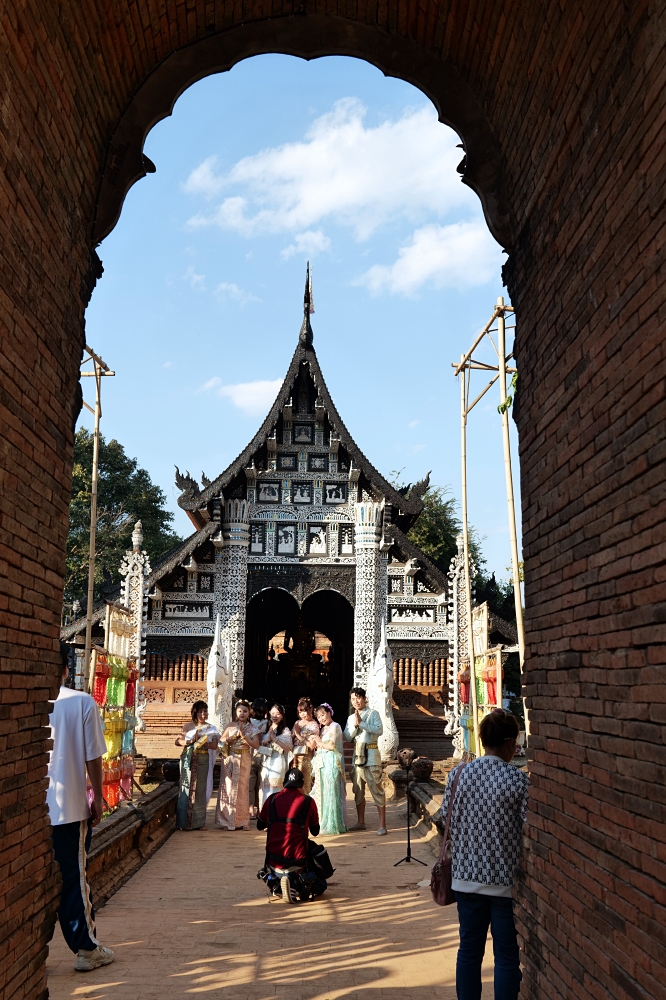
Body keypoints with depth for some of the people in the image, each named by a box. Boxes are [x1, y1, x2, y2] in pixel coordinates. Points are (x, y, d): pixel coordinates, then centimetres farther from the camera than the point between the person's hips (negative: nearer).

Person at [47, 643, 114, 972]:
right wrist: (97, 798, 5)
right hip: (68, 806, -2)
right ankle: (87, 950, 19)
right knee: (73, 879, 9)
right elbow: (92, 758, -7)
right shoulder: (82, 703, -9)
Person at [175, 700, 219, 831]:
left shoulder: (212, 729, 9)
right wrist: (190, 741, -14)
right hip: (188, 760, 0)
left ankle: (199, 822, 6)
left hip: (203, 761, 0)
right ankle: (183, 822, 2)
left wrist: (199, 741, -16)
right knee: (186, 789, -3)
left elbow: (214, 745, -5)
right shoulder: (188, 726, 9)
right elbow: (177, 741, 3)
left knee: (200, 790, 0)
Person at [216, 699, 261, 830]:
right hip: (230, 760, 0)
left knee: (242, 789, 2)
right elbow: (221, 740, -1)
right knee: (229, 788, -1)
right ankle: (227, 821, 5)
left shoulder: (252, 728, 4)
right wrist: (235, 736, -11)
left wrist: (243, 735, -16)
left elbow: (256, 745, -7)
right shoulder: (230, 726, 6)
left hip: (244, 761, 0)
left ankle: (242, 821, 9)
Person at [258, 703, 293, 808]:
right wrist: (267, 740, -5)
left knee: (274, 791, -10)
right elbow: (259, 745, 15)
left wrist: (275, 739, -15)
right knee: (264, 790, 2)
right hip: (265, 762, 5)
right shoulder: (266, 729, 15)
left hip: (277, 763, -5)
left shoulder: (285, 731, 1)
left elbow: (289, 748, -9)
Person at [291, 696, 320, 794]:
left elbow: (311, 746, -10)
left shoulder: (314, 725, -3)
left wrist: (298, 735, -7)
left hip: (306, 759, -5)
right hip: (295, 757, 5)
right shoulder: (297, 723, 13)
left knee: (304, 786, -5)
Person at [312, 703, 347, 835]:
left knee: (331, 792, -8)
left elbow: (332, 745, -17)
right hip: (322, 763, 9)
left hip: (332, 763, -9)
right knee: (322, 793, 10)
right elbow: (317, 746, 18)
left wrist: (320, 743, -4)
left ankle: (333, 825, -4)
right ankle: (324, 823, 17)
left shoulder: (334, 726, -8)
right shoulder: (323, 729, 19)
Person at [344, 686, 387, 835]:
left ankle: (382, 825, -4)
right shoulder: (351, 718, 15)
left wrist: (361, 723, -18)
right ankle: (361, 822, 24)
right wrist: (355, 725, -9)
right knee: (358, 791, 13)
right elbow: (347, 738, 6)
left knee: (377, 790, -7)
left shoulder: (373, 713, -1)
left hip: (371, 756, -6)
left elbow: (379, 730, -16)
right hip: (357, 756, 6)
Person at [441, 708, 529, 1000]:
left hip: (467, 875, 4)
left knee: (469, 949, 14)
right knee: (507, 954, 9)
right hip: (506, 879, -4)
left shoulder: (458, 774, -3)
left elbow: (447, 822, 4)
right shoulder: (519, 780, -14)